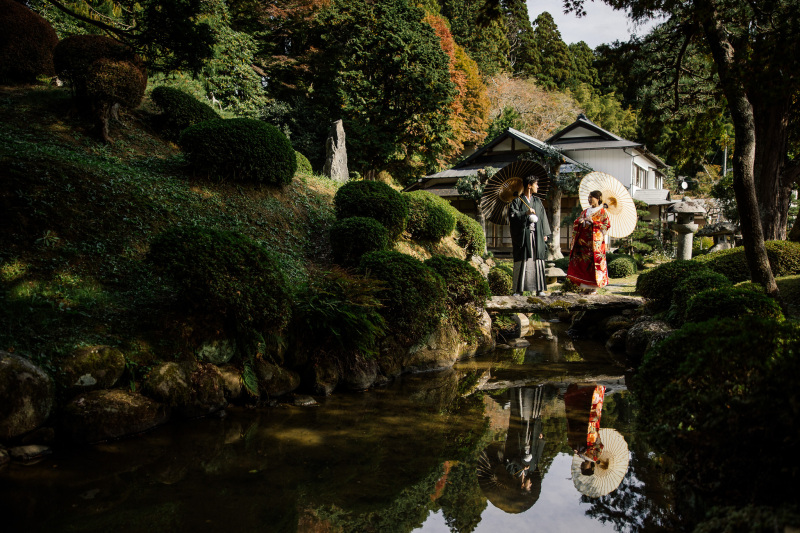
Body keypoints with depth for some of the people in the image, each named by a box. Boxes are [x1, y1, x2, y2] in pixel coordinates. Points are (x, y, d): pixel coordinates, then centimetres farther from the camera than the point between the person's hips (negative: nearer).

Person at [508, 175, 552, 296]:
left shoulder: (537, 201, 16)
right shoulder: (517, 201, 2)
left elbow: (543, 218, 16)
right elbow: (512, 215, -9)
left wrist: (545, 234, 9)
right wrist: (525, 213, -21)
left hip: (536, 236, 4)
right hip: (523, 235, -4)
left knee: (538, 261, 0)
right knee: (522, 262, -4)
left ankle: (539, 288, 3)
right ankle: (518, 289, -1)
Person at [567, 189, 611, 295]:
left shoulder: (603, 212, 3)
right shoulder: (585, 211, 19)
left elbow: (607, 226, -6)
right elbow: (576, 224, 20)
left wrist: (593, 222, -14)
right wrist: (579, 221, -4)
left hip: (595, 242, -5)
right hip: (583, 241, 5)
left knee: (595, 262, -8)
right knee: (582, 261, -1)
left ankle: (594, 287, -3)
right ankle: (586, 286, 4)